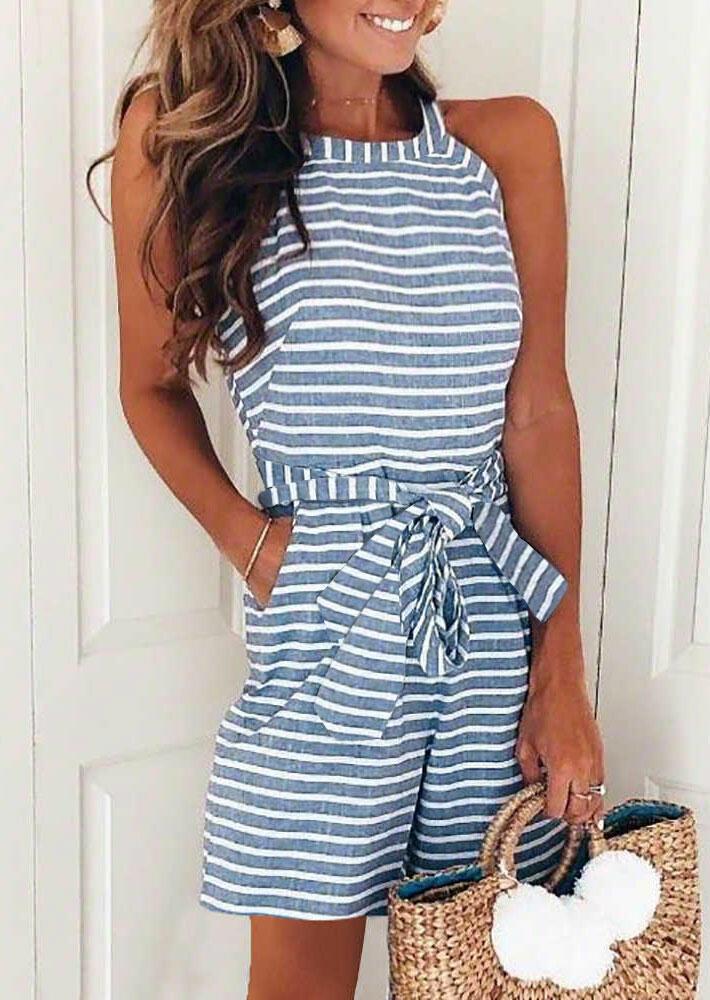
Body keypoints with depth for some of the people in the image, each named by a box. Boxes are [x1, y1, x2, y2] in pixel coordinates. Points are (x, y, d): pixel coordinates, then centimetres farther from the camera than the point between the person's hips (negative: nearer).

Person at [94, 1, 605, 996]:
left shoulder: (509, 141, 3)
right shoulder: (184, 131, -2)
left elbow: (539, 413, 1)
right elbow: (153, 384, 8)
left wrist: (561, 669, -1)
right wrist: (240, 532, -8)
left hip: (496, 614, 3)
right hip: (326, 623, -2)